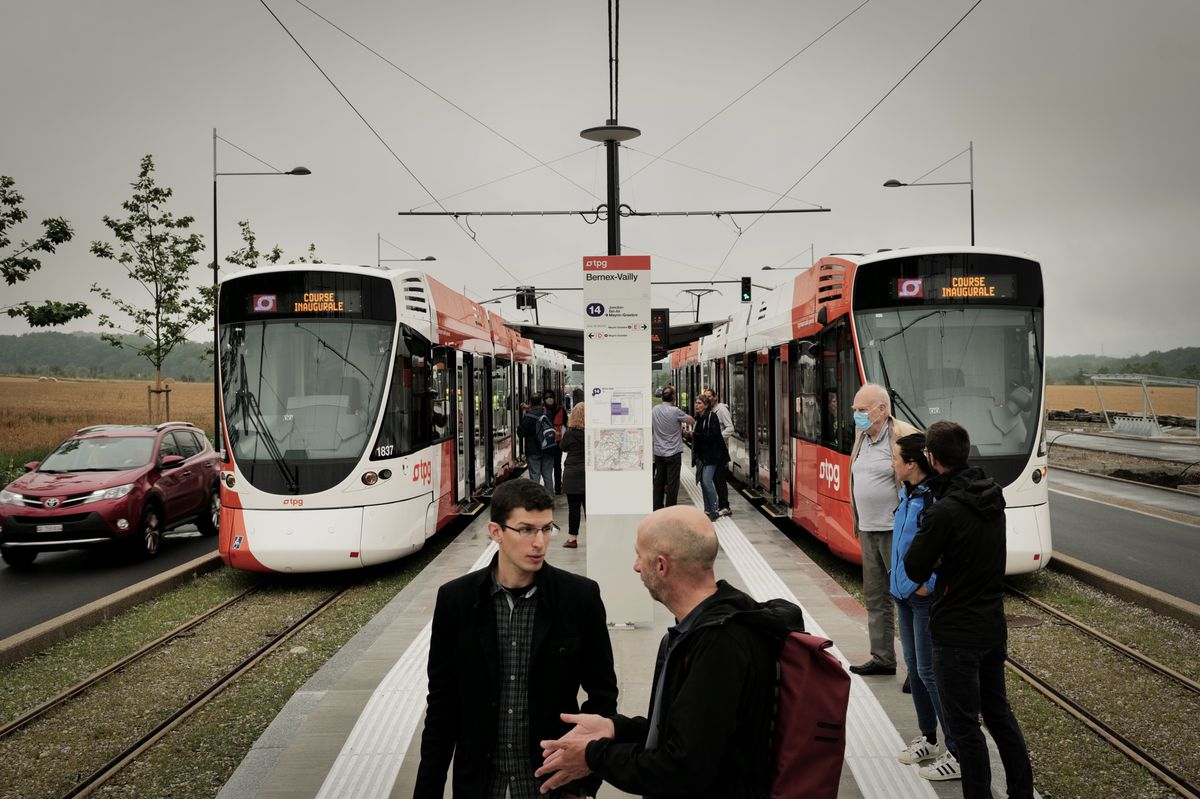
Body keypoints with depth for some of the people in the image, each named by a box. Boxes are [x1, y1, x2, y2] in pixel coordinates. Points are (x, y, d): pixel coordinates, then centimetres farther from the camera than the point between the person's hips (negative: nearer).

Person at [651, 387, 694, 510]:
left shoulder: (655, 410, 1)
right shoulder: (675, 411, -17)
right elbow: (692, 421, -7)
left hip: (658, 452, 6)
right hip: (673, 452, -6)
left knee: (659, 480, 14)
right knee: (672, 482, 0)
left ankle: (657, 508, 19)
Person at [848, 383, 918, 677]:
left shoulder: (904, 436, -15)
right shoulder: (862, 437, 12)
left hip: (896, 531, -8)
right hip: (868, 531, 8)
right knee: (875, 597, 15)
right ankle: (882, 658, 26)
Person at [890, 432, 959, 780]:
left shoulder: (938, 499, -22)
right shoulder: (907, 494, 6)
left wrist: (929, 584, -21)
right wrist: (900, 581, 13)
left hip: (927, 597, -9)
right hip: (906, 593, 9)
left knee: (930, 672, -3)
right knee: (914, 666, 17)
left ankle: (959, 754, 9)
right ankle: (928, 738, 32)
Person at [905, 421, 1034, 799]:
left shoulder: (945, 511, -24)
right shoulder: (993, 497, 2)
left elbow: (915, 569, -16)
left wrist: (922, 533, -3)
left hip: (957, 634, -8)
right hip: (994, 628, 8)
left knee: (964, 725, 4)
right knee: (999, 712, 21)